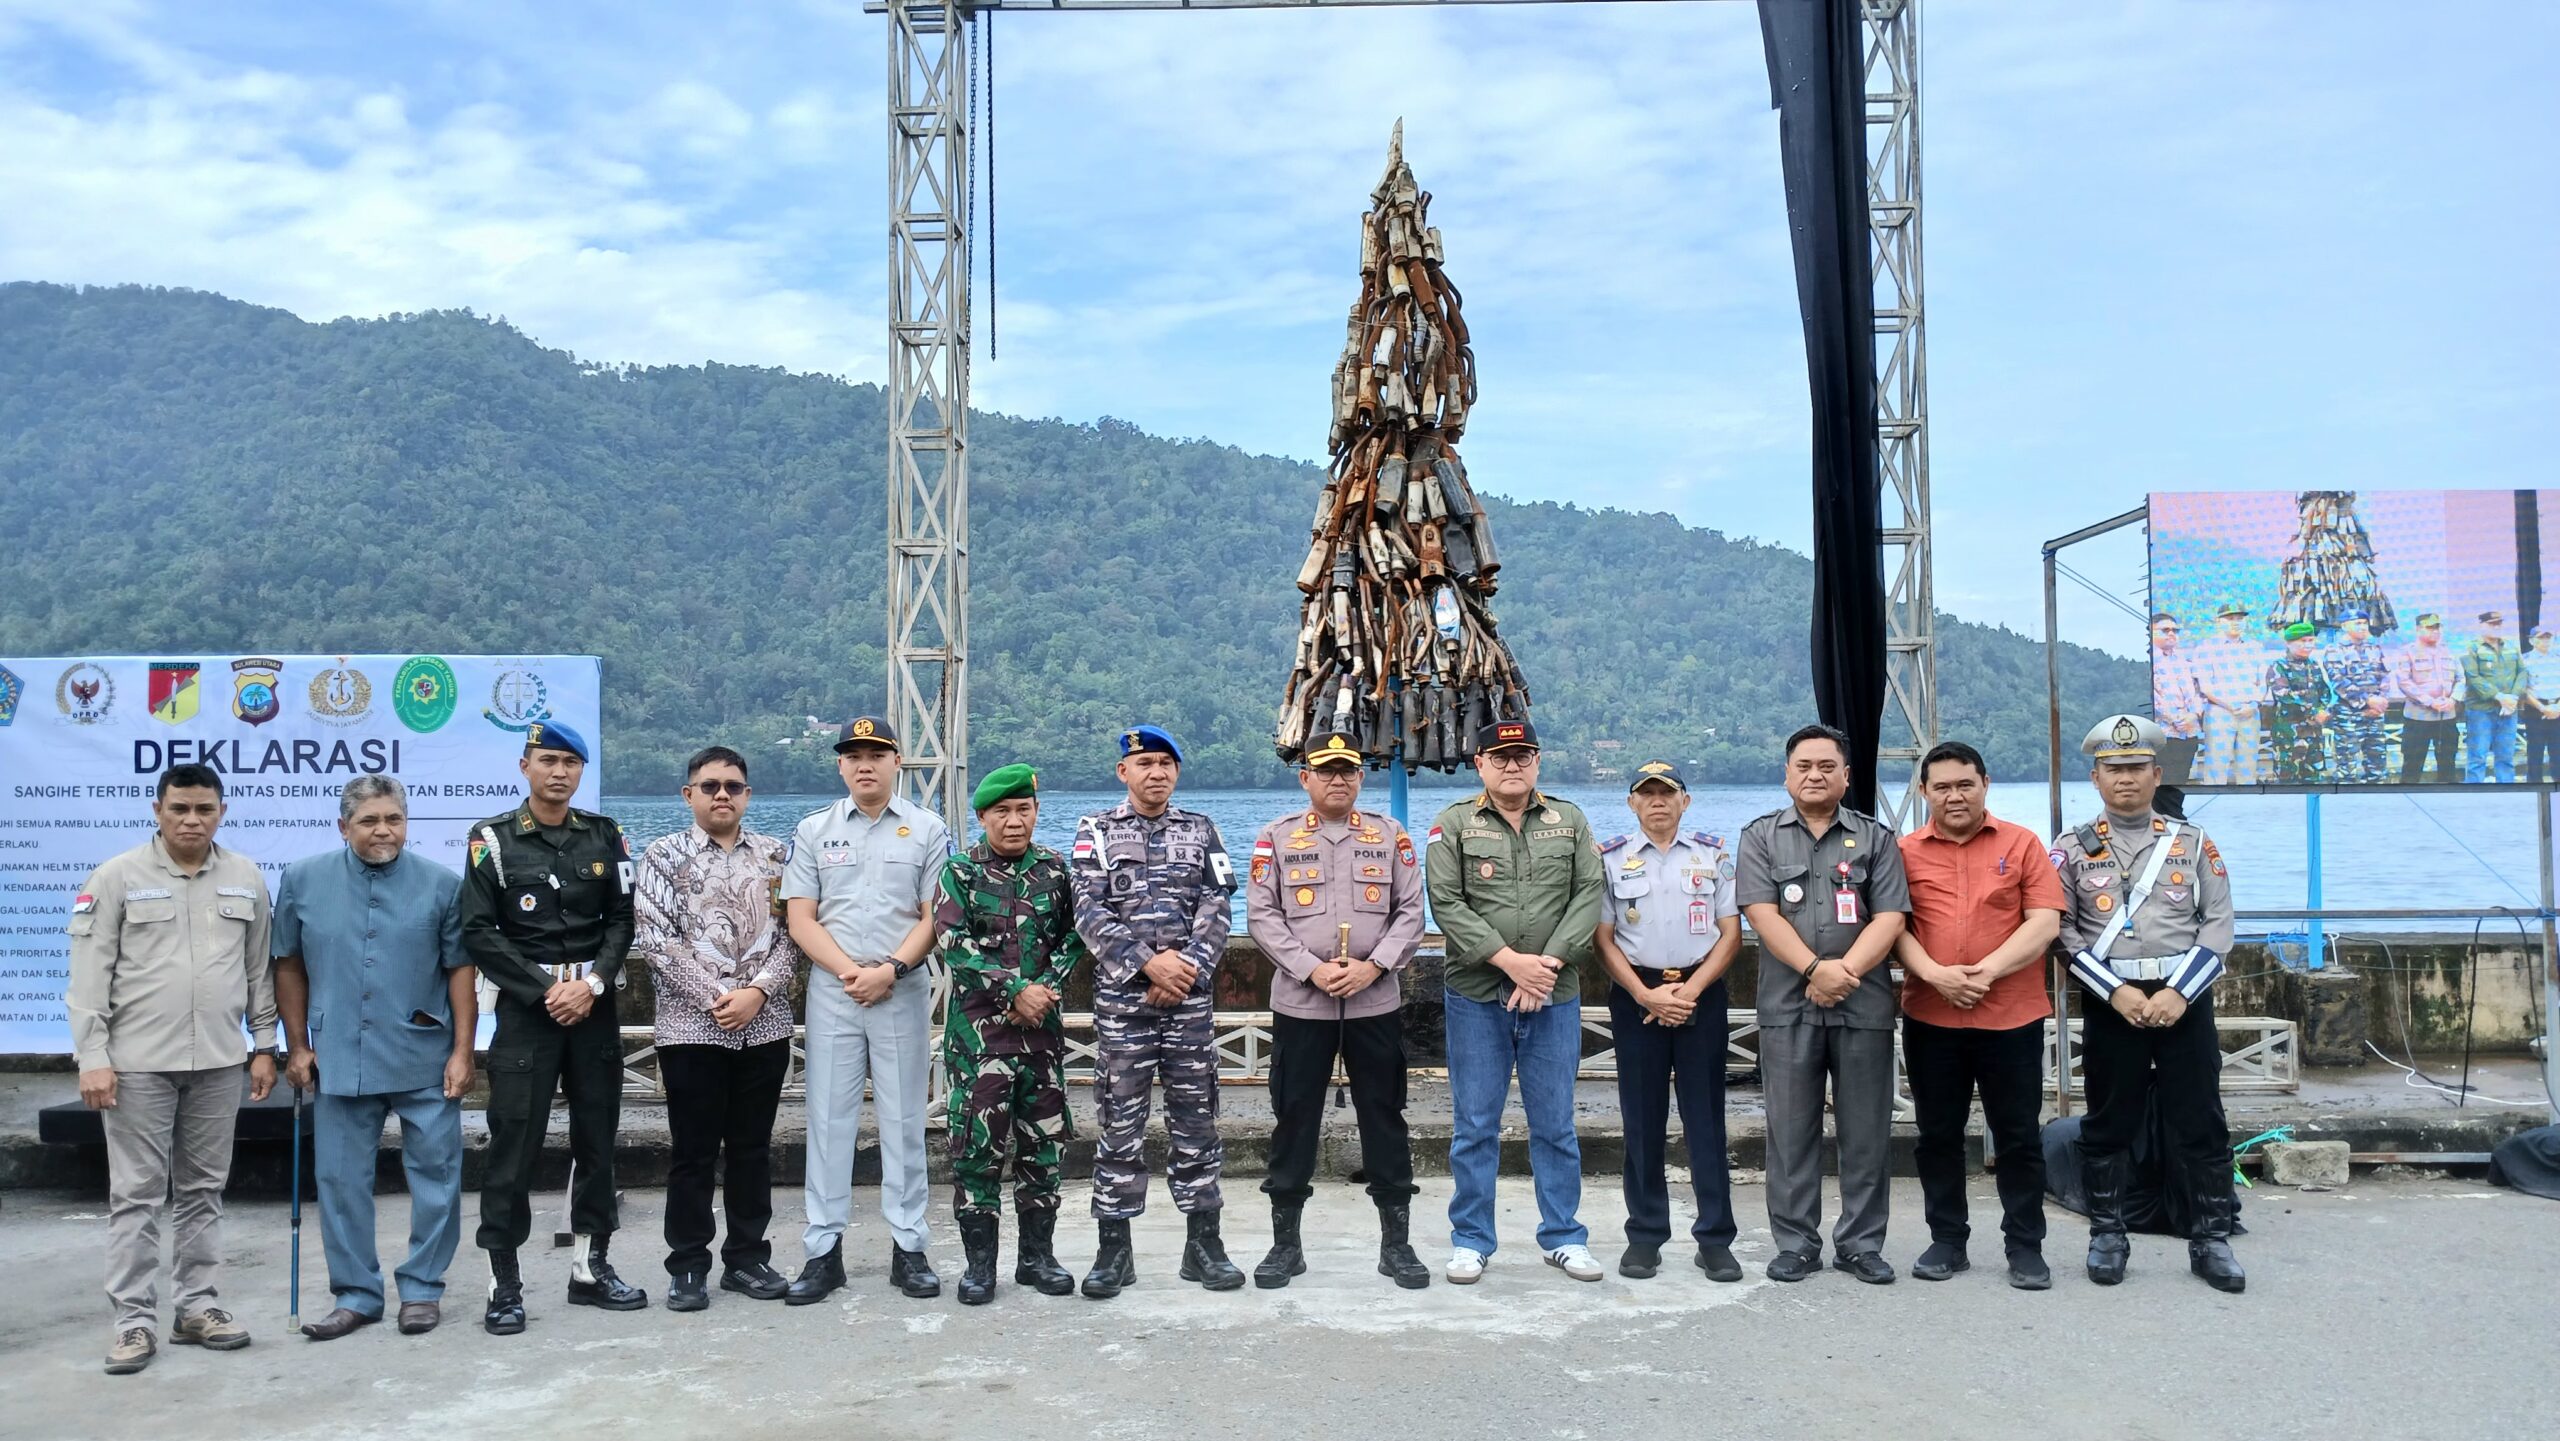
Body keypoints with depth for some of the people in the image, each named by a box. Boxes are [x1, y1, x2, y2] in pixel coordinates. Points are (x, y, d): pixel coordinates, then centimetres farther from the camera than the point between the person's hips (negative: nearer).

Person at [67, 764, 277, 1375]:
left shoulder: (246, 878, 5)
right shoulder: (117, 877, -4)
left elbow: (260, 970, 10)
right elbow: (90, 974, -5)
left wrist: (264, 1047, 8)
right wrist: (93, 1056, -10)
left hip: (219, 1062, 3)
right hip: (139, 1061, -3)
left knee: (202, 1190, 11)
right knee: (136, 1196, 2)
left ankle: (199, 1306, 20)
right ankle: (136, 1322, 8)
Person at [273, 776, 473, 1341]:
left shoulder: (441, 884, -3)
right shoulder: (303, 880, 2)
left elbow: (461, 971, -1)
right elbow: (290, 966, 9)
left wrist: (462, 1052, -5)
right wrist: (297, 1047, 6)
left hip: (424, 1060, -1)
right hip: (339, 1060, 2)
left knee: (435, 1175, 5)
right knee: (341, 1181, 8)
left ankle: (422, 1288, 19)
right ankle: (356, 1294, 21)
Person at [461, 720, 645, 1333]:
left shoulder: (605, 837, 8)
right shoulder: (493, 839, 0)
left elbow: (622, 919, 5)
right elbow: (478, 932, -5)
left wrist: (592, 984, -10)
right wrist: (544, 993, -10)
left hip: (594, 1007, 3)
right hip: (525, 1006, -3)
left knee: (597, 1138, 8)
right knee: (514, 1146, -3)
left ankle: (591, 1266, 19)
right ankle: (504, 1283, 4)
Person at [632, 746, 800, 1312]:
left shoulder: (775, 855, 9)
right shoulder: (664, 855, 1)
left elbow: (790, 932, 4)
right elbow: (654, 938, -7)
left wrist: (758, 991, -11)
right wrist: (714, 998, -13)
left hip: (765, 1025, 2)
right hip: (691, 1026, -2)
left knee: (752, 1146, 10)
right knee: (692, 1150, 5)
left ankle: (747, 1258, 21)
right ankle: (688, 1267, 16)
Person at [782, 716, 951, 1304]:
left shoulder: (929, 830, 4)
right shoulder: (813, 831, 8)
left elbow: (934, 916, 0)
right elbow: (801, 919, 2)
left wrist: (889, 970, -14)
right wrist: (849, 971, -10)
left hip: (904, 991, -1)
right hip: (831, 991, 1)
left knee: (904, 1122, 4)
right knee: (829, 1120, 3)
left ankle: (909, 1247, 12)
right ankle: (823, 1250, 10)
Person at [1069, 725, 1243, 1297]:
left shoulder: (1201, 830, 11)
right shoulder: (1096, 831, 5)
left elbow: (1216, 909, 3)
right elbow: (1089, 911, -5)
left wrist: (1186, 968, -11)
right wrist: (1148, 963, -14)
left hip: (1191, 996, 2)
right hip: (1121, 998, -2)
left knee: (1196, 1117, 6)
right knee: (1120, 1123, 2)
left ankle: (1203, 1243, 15)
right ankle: (1114, 1249, 10)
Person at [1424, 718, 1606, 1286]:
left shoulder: (1570, 820, 8)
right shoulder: (1454, 824, 1)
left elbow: (1589, 895, 0)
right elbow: (1446, 902, -8)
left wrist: (1548, 963, -12)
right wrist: (1509, 960, -16)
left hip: (1555, 997, 2)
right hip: (1476, 997, -1)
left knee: (1555, 1125, 9)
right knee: (1475, 1126, 5)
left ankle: (1564, 1237, 22)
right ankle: (1471, 1240, 16)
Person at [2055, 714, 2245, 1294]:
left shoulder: (2194, 843, 6)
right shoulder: (2073, 849, 2)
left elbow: (2218, 925, 1)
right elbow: (2063, 931, -3)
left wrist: (2177, 992, -11)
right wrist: (2117, 991, -13)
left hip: (2185, 1000, 1)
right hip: (2109, 1003, -1)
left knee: (2200, 1122, 4)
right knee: (2108, 1123, 6)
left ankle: (2211, 1239, 15)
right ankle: (2106, 1235, 17)